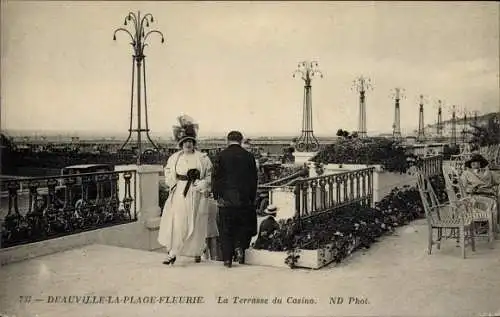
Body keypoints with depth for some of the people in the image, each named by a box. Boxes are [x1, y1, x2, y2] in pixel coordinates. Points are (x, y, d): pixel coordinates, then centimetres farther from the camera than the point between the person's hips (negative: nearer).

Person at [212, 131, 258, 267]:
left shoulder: (221, 156, -1)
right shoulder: (248, 156, 2)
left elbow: (216, 178, -1)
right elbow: (254, 179, 4)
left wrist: (216, 196, 6)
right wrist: (252, 198, 10)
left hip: (225, 198, 0)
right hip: (244, 199, 1)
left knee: (225, 229, 6)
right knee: (244, 225, 19)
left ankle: (227, 258, 6)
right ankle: (239, 246, 0)